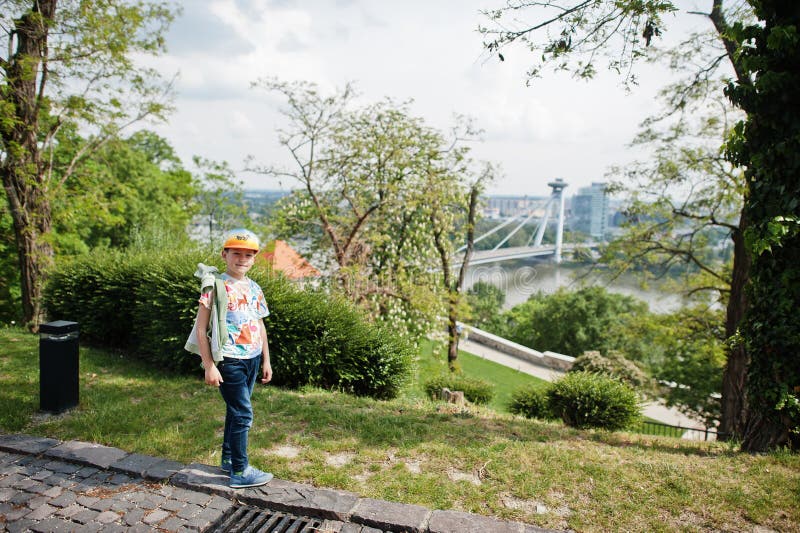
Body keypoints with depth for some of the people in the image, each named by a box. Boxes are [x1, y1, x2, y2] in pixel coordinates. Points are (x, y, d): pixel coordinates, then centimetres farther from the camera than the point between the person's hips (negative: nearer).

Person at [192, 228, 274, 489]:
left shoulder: (254, 288, 9)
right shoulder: (216, 287, -11)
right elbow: (201, 327, -13)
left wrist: (266, 360, 15)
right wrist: (209, 366, -16)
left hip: (252, 359, 7)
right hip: (229, 360, -7)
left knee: (235, 410, 17)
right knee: (243, 413, -5)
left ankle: (228, 459, 32)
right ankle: (240, 471, 6)